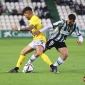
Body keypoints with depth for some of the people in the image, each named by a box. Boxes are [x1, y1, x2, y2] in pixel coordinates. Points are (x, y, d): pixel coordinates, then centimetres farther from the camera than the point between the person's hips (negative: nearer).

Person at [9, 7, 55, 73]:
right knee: (23, 52, 14)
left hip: (40, 39, -11)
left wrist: (18, 29, -25)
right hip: (36, 39, 11)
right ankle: (16, 68, 21)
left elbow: (29, 28, -29)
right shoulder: (35, 18, 20)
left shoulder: (34, 18, -12)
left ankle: (53, 67, -41)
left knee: (39, 53, -35)